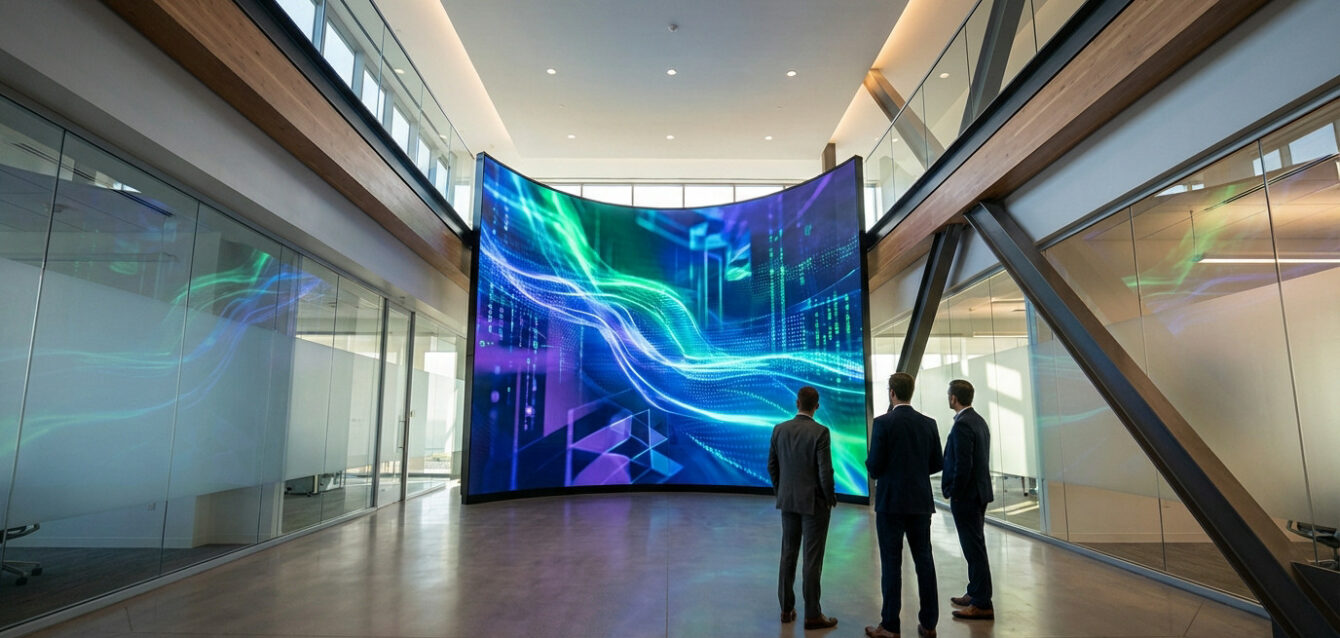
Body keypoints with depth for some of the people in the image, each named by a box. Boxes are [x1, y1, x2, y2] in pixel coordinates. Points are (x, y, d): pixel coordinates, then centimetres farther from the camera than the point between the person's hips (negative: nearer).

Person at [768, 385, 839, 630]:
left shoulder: (779, 429, -1)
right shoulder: (820, 432, -16)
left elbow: (772, 466, 5)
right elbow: (825, 471, -18)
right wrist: (830, 499, -3)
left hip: (788, 501, 5)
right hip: (814, 502, -5)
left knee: (788, 555, 14)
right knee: (812, 559, 3)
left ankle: (786, 609, 22)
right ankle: (812, 615, 11)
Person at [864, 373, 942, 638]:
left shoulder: (883, 423, -13)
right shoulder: (928, 423, 2)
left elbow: (874, 467, -13)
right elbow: (937, 463, 7)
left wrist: (870, 462, 9)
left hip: (891, 502, -4)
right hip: (920, 501, 5)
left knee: (891, 563, 2)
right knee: (924, 560, 11)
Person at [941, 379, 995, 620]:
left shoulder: (962, 426, -20)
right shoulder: (978, 420, 10)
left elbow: (963, 465, -24)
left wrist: (954, 495, -13)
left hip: (966, 496, -10)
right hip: (979, 492, 10)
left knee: (974, 549, -2)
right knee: (975, 546, 19)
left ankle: (982, 605, 6)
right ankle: (975, 593, 31)